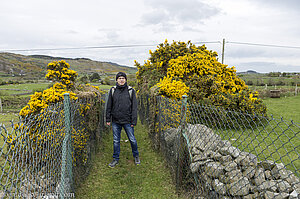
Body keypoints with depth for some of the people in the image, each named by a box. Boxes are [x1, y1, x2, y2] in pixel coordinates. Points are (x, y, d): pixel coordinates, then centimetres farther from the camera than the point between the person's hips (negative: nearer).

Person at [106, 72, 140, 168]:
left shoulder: (131, 91, -2)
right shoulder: (112, 90, 3)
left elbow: (134, 107, -2)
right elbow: (109, 106, 9)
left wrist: (134, 121, -6)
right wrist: (108, 119, 5)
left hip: (127, 121, -2)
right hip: (115, 121, 2)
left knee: (132, 140, 7)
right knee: (116, 141, 11)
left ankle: (136, 156, 30)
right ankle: (115, 159, 27)